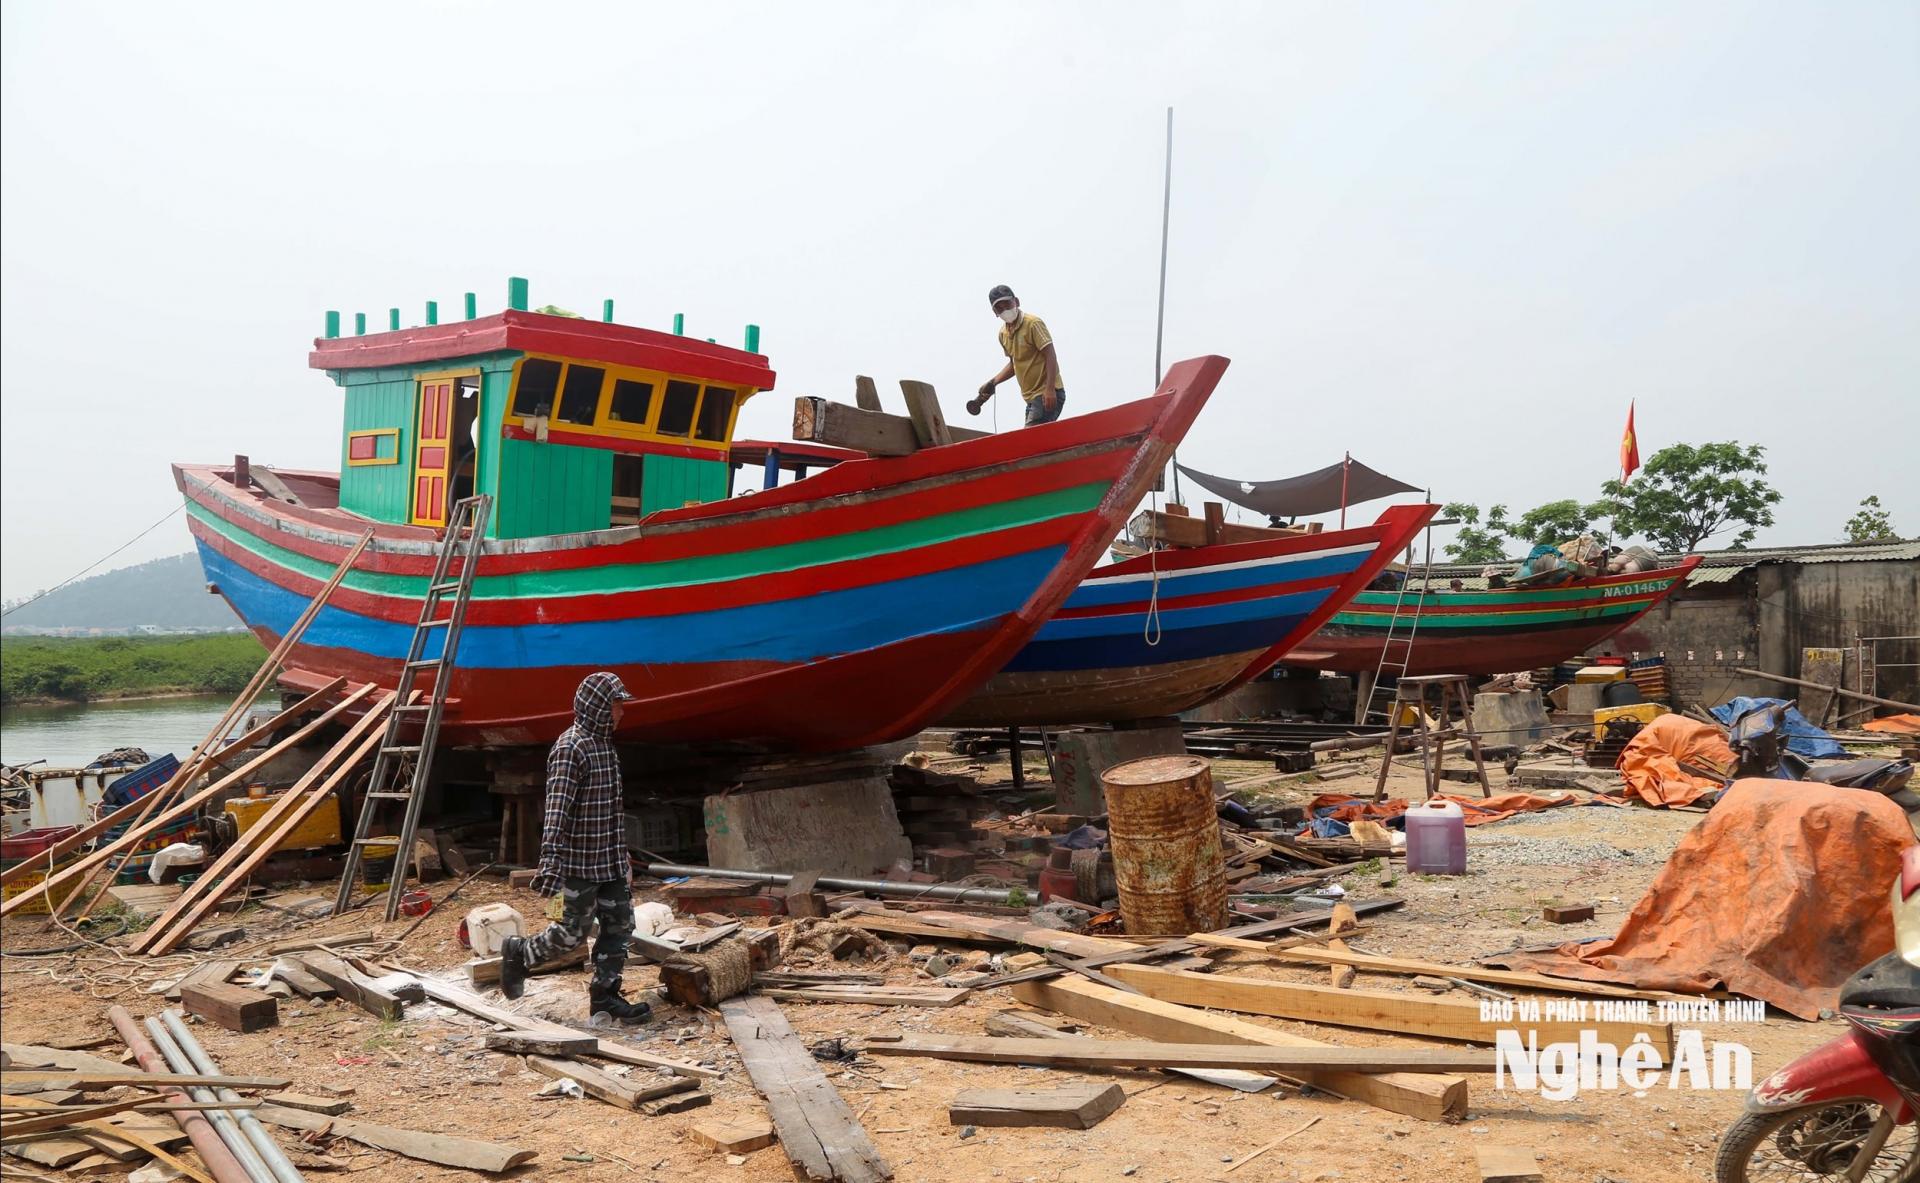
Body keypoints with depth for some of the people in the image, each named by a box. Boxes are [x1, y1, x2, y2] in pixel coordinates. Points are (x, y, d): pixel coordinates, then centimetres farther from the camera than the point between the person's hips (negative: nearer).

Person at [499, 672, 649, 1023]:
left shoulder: (604, 744, 13)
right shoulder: (570, 748, -16)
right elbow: (557, 809, -23)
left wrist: (624, 856, 24)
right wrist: (551, 861, -28)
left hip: (611, 860, 9)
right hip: (581, 861, -9)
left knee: (620, 924, 6)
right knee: (574, 931, 0)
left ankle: (605, 996, 13)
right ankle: (518, 953, 22)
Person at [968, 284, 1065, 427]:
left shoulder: (1033, 324, -12)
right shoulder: (1003, 334, 11)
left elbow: (1050, 356, -17)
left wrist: (1050, 390, -25)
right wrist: (993, 383, 13)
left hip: (1047, 395, -8)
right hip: (1031, 397, 8)